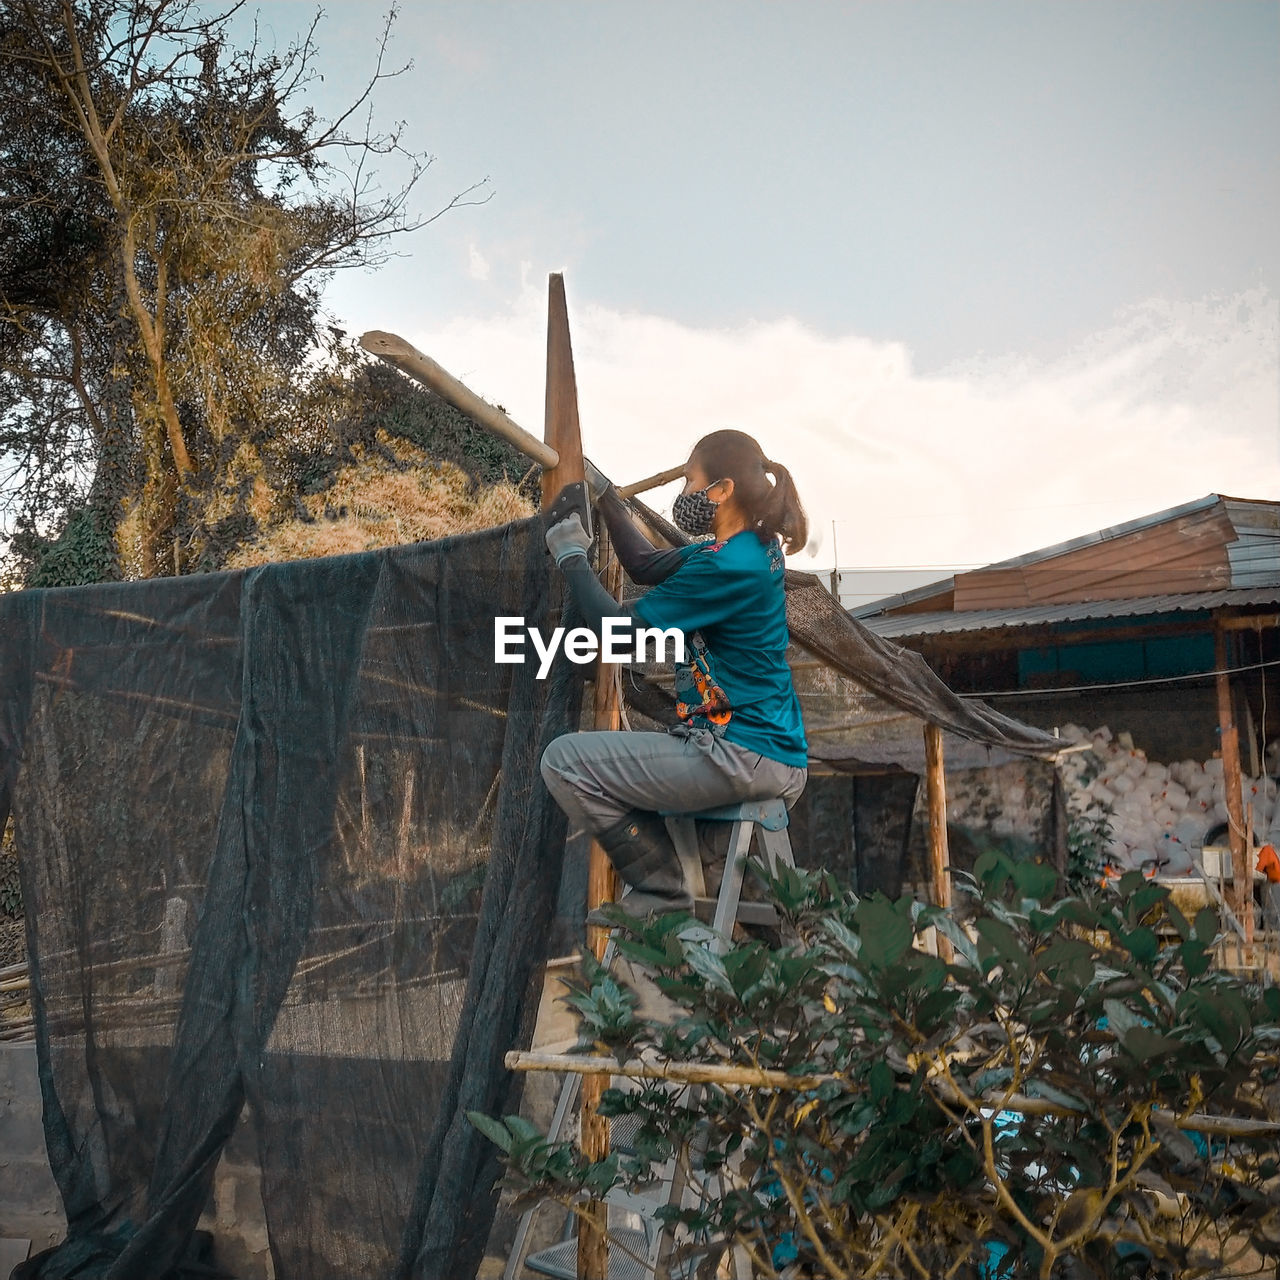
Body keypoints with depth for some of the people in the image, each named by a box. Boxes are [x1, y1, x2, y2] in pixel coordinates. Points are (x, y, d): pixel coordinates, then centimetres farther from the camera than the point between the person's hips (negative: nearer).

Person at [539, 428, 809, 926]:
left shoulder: (726, 567, -20)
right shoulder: (753, 548, 10)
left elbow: (618, 628, -15)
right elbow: (646, 567, 20)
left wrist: (571, 557, -1)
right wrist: (606, 497, 17)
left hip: (743, 756, -10)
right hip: (772, 758, 10)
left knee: (565, 760, -11)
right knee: (618, 752, 31)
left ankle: (663, 894, -1)